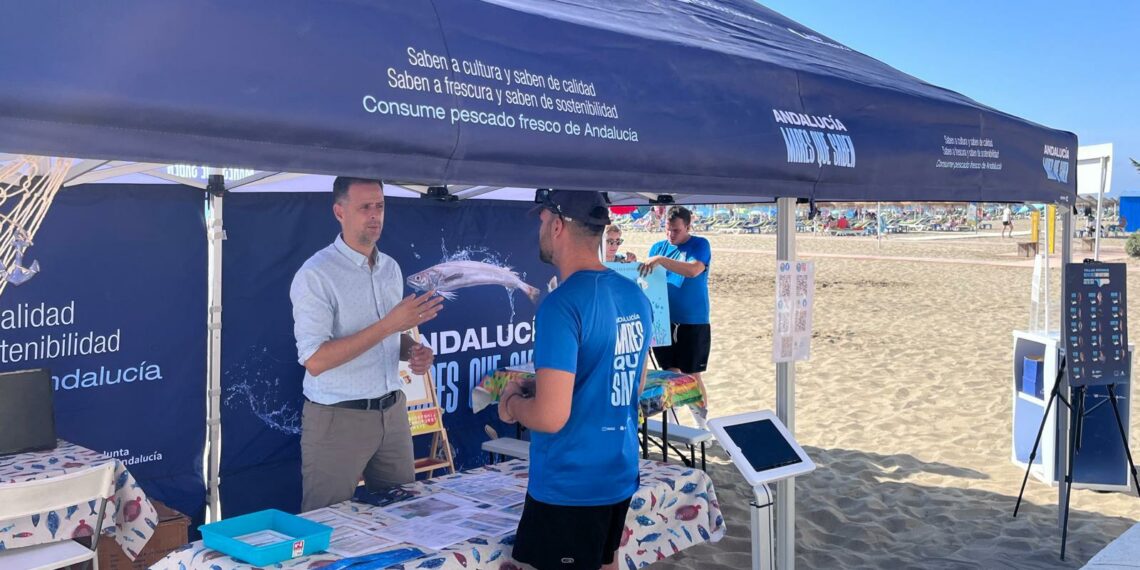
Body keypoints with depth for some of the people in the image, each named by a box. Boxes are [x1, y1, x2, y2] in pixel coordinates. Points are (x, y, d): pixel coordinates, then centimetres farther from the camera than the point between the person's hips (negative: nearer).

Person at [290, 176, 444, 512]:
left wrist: (413, 350, -3)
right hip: (337, 418, -6)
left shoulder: (391, 268, 9)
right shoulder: (316, 275, -13)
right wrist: (389, 325, -25)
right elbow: (315, 360, -21)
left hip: (392, 411, 6)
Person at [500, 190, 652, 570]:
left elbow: (551, 417, -25)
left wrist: (512, 401, -4)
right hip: (620, 475, 8)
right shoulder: (636, 297, 4)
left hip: (570, 485, -8)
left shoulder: (563, 304, -21)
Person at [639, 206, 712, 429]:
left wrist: (661, 260, -30)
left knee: (692, 375, 0)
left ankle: (701, 425, 13)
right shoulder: (658, 247, 8)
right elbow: (648, 277, 12)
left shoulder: (699, 245, -6)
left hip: (693, 322, -4)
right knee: (670, 373, 10)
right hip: (664, 320, 4)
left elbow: (693, 270, -25)